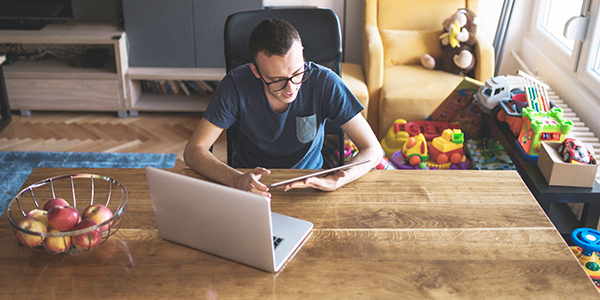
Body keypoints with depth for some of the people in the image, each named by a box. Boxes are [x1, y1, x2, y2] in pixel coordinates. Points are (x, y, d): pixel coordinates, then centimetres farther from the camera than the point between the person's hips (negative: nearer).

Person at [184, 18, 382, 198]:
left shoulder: (324, 82, -19)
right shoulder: (236, 85, -19)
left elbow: (373, 149, -14)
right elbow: (193, 151, -17)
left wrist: (339, 181, -35)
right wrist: (237, 180, -37)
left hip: (310, 183, 0)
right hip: (251, 184, 1)